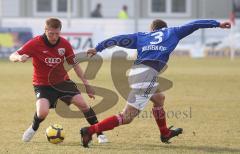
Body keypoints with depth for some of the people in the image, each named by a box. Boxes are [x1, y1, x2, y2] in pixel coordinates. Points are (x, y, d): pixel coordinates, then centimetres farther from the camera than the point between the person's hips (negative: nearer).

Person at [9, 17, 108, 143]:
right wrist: (19, 58, -42)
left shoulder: (64, 44, -7)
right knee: (42, 112, -26)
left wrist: (86, 84, 6)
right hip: (42, 84, -3)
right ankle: (33, 128, 10)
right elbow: (12, 57, -17)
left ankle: (99, 133, 1)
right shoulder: (35, 43, -17)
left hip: (62, 81, 3)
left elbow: (74, 64, 6)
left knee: (82, 103, -15)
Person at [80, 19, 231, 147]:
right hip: (147, 73, -7)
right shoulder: (171, 32, 19)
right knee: (127, 117, -8)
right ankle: (90, 130, -18)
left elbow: (119, 39, 17)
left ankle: (165, 133, 44)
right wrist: (217, 24, 25)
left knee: (159, 97, 33)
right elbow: (194, 25, 21)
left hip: (135, 72, 7)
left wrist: (98, 48, 18)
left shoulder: (141, 36, 25)